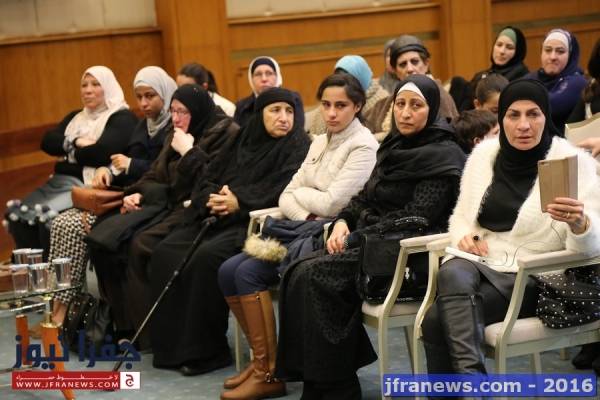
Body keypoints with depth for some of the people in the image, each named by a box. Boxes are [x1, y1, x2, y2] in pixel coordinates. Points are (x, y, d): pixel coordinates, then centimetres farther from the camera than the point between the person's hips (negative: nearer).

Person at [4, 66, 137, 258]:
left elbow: (102, 153, -17)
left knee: (46, 216, -30)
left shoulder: (121, 118, -1)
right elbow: (47, 142, 9)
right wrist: (76, 143, -9)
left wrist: (68, 151, -1)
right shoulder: (75, 117, 23)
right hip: (61, 180, 8)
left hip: (91, 184, -8)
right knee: (16, 213, -14)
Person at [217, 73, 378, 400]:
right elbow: (287, 197, 11)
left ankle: (269, 373, -13)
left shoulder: (363, 147, -9)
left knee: (249, 273, -22)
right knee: (228, 270, -8)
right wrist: (306, 216, -11)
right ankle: (261, 357, 3)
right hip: (305, 230, 8)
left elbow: (331, 203, -18)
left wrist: (300, 193, 1)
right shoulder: (320, 142, 16)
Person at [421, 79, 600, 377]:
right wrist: (465, 236, -4)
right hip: (483, 265, 5)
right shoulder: (484, 154, 7)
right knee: (451, 272, -32)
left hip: (535, 279, -5)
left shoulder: (573, 162, -6)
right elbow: (461, 216, 19)